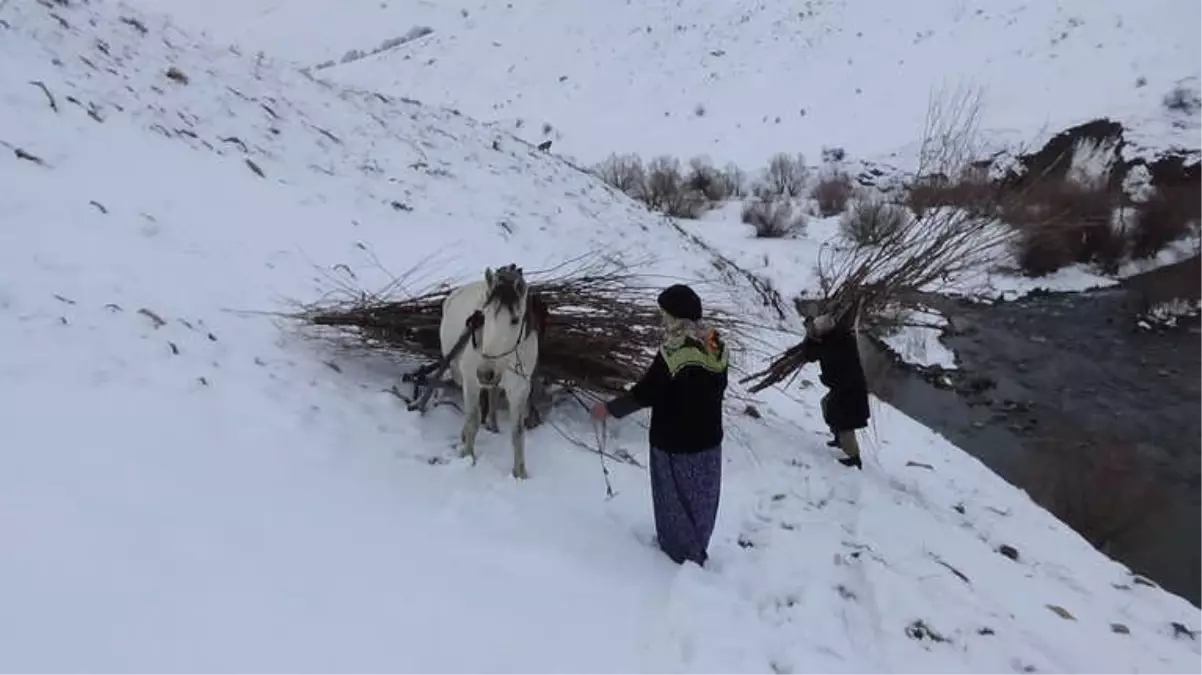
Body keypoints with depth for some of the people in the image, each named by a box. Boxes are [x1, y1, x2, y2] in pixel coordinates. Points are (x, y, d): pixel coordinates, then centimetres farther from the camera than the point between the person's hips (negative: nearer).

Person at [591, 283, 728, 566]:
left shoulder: (673, 353, -27)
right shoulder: (716, 346, -5)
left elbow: (644, 393, -21)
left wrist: (610, 409, -7)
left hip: (675, 443, -7)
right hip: (709, 439, 7)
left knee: (676, 500, 14)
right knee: (701, 498, 22)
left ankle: (682, 556, 29)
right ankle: (697, 550, 41)